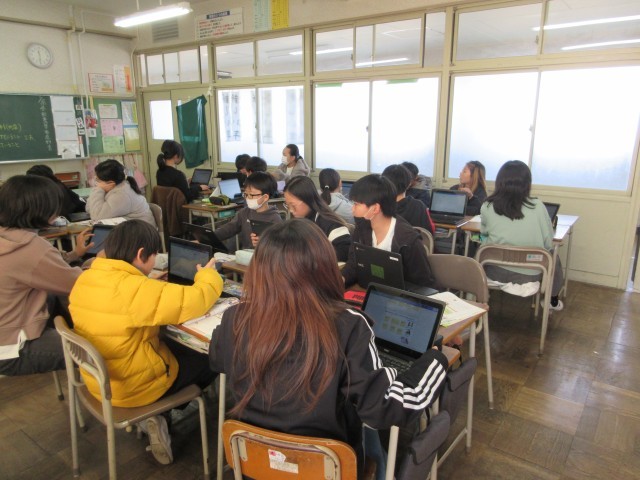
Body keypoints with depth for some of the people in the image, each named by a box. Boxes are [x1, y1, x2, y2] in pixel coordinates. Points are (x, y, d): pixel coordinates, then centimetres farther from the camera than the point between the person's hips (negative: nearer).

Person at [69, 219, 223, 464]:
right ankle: (161, 415, 24)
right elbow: (196, 301, -30)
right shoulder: (135, 289, -32)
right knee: (207, 358, 13)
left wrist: (149, 282, 6)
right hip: (131, 387, -8)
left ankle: (157, 414, 22)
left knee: (176, 347, 27)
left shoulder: (86, 279, -6)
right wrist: (207, 275, -10)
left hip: (97, 378, 8)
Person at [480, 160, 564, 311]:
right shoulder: (537, 206, -15)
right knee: (554, 259, 31)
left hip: (495, 272, 0)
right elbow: (548, 243, -5)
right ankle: (552, 301, 52)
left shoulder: (487, 207, -11)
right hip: (529, 275, 0)